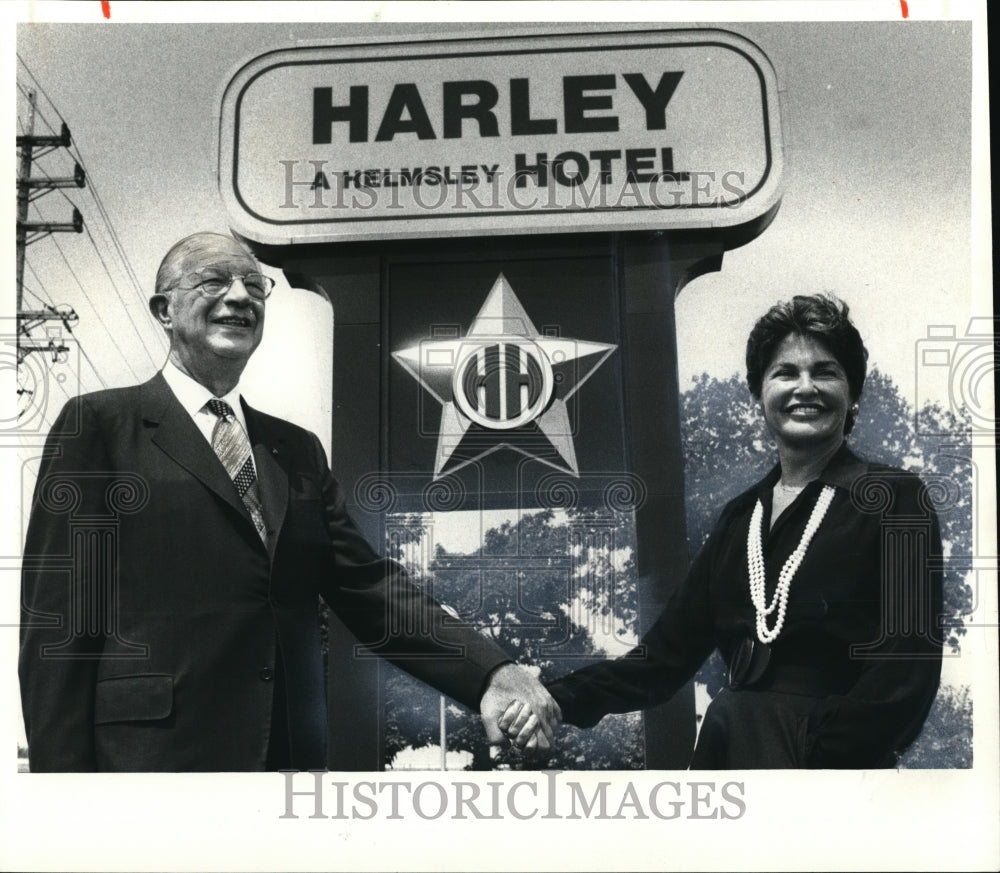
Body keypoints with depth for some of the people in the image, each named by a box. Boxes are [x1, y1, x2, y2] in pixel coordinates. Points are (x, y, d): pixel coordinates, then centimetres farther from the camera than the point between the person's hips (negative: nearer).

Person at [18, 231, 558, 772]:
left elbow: (368, 587, 5)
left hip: (292, 750, 5)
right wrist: (63, 769, -12)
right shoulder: (97, 424, 0)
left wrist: (489, 673, -9)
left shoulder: (298, 449, 14)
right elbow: (57, 619, -5)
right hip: (156, 752, -5)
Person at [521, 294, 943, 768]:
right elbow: (668, 651, 7)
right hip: (730, 747, 4)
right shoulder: (740, 515, 13)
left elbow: (909, 671, -10)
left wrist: (817, 750, -22)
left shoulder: (895, 500, -2)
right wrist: (562, 698, -7)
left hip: (834, 751, -3)